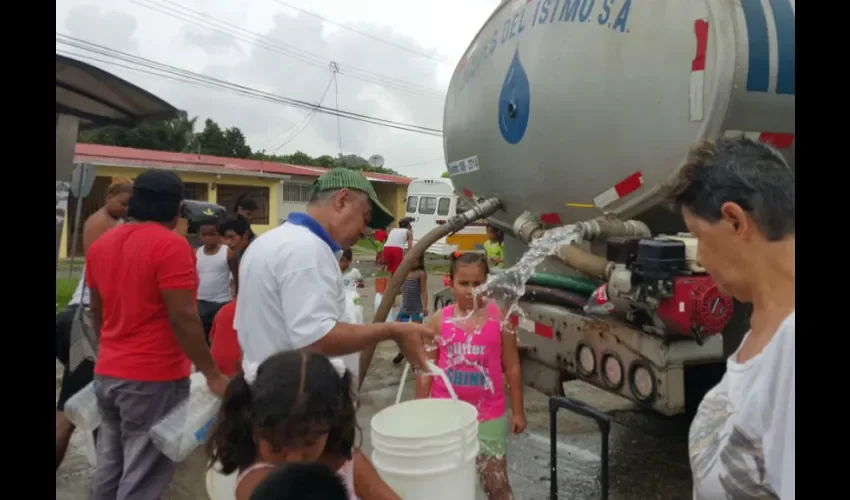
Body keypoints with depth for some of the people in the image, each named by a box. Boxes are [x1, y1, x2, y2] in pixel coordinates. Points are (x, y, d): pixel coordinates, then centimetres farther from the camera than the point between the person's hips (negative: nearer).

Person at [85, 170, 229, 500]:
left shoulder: (101, 244, 7)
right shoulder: (171, 245, -17)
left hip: (107, 375, 8)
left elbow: (96, 312, 17)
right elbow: (183, 318, -21)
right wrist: (213, 375, -14)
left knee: (108, 472, 18)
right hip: (154, 379, -8)